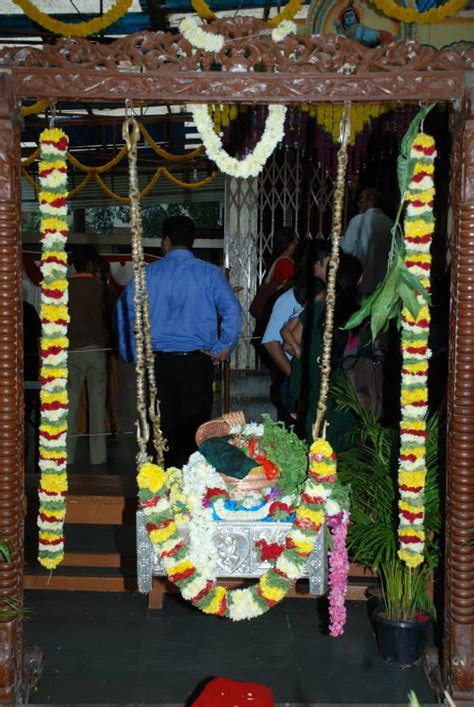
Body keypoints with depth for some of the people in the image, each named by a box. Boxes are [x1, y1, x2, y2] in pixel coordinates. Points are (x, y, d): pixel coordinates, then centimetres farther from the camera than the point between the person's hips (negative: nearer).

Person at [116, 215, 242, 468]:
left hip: (159, 363, 1)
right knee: (194, 434, 4)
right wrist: (223, 348, -2)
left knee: (164, 430, 8)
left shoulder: (149, 273, 3)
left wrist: (131, 353, 4)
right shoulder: (210, 273, 0)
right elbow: (232, 310, -11)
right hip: (197, 362, -1)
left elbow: (123, 309, -2)